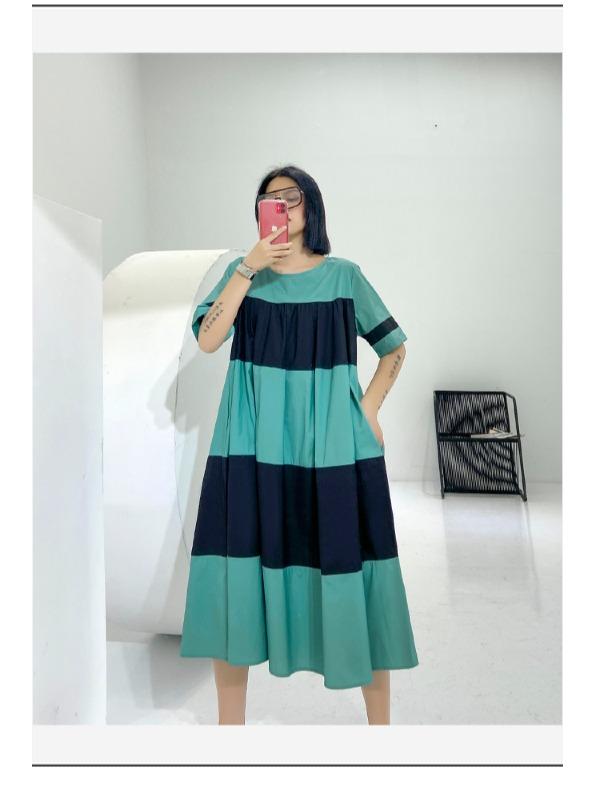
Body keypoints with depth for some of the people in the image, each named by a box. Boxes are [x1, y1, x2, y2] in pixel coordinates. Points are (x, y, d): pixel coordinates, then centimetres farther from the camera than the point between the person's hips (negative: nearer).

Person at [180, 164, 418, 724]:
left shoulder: (345, 275, 7)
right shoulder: (244, 273, 9)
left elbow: (394, 347, 13)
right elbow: (207, 339, -7)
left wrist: (369, 407, 0)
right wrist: (250, 266, -10)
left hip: (333, 444, 0)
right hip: (254, 446, 1)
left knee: (350, 569, 3)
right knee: (240, 573, 2)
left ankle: (380, 719, 22)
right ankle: (230, 719, 22)